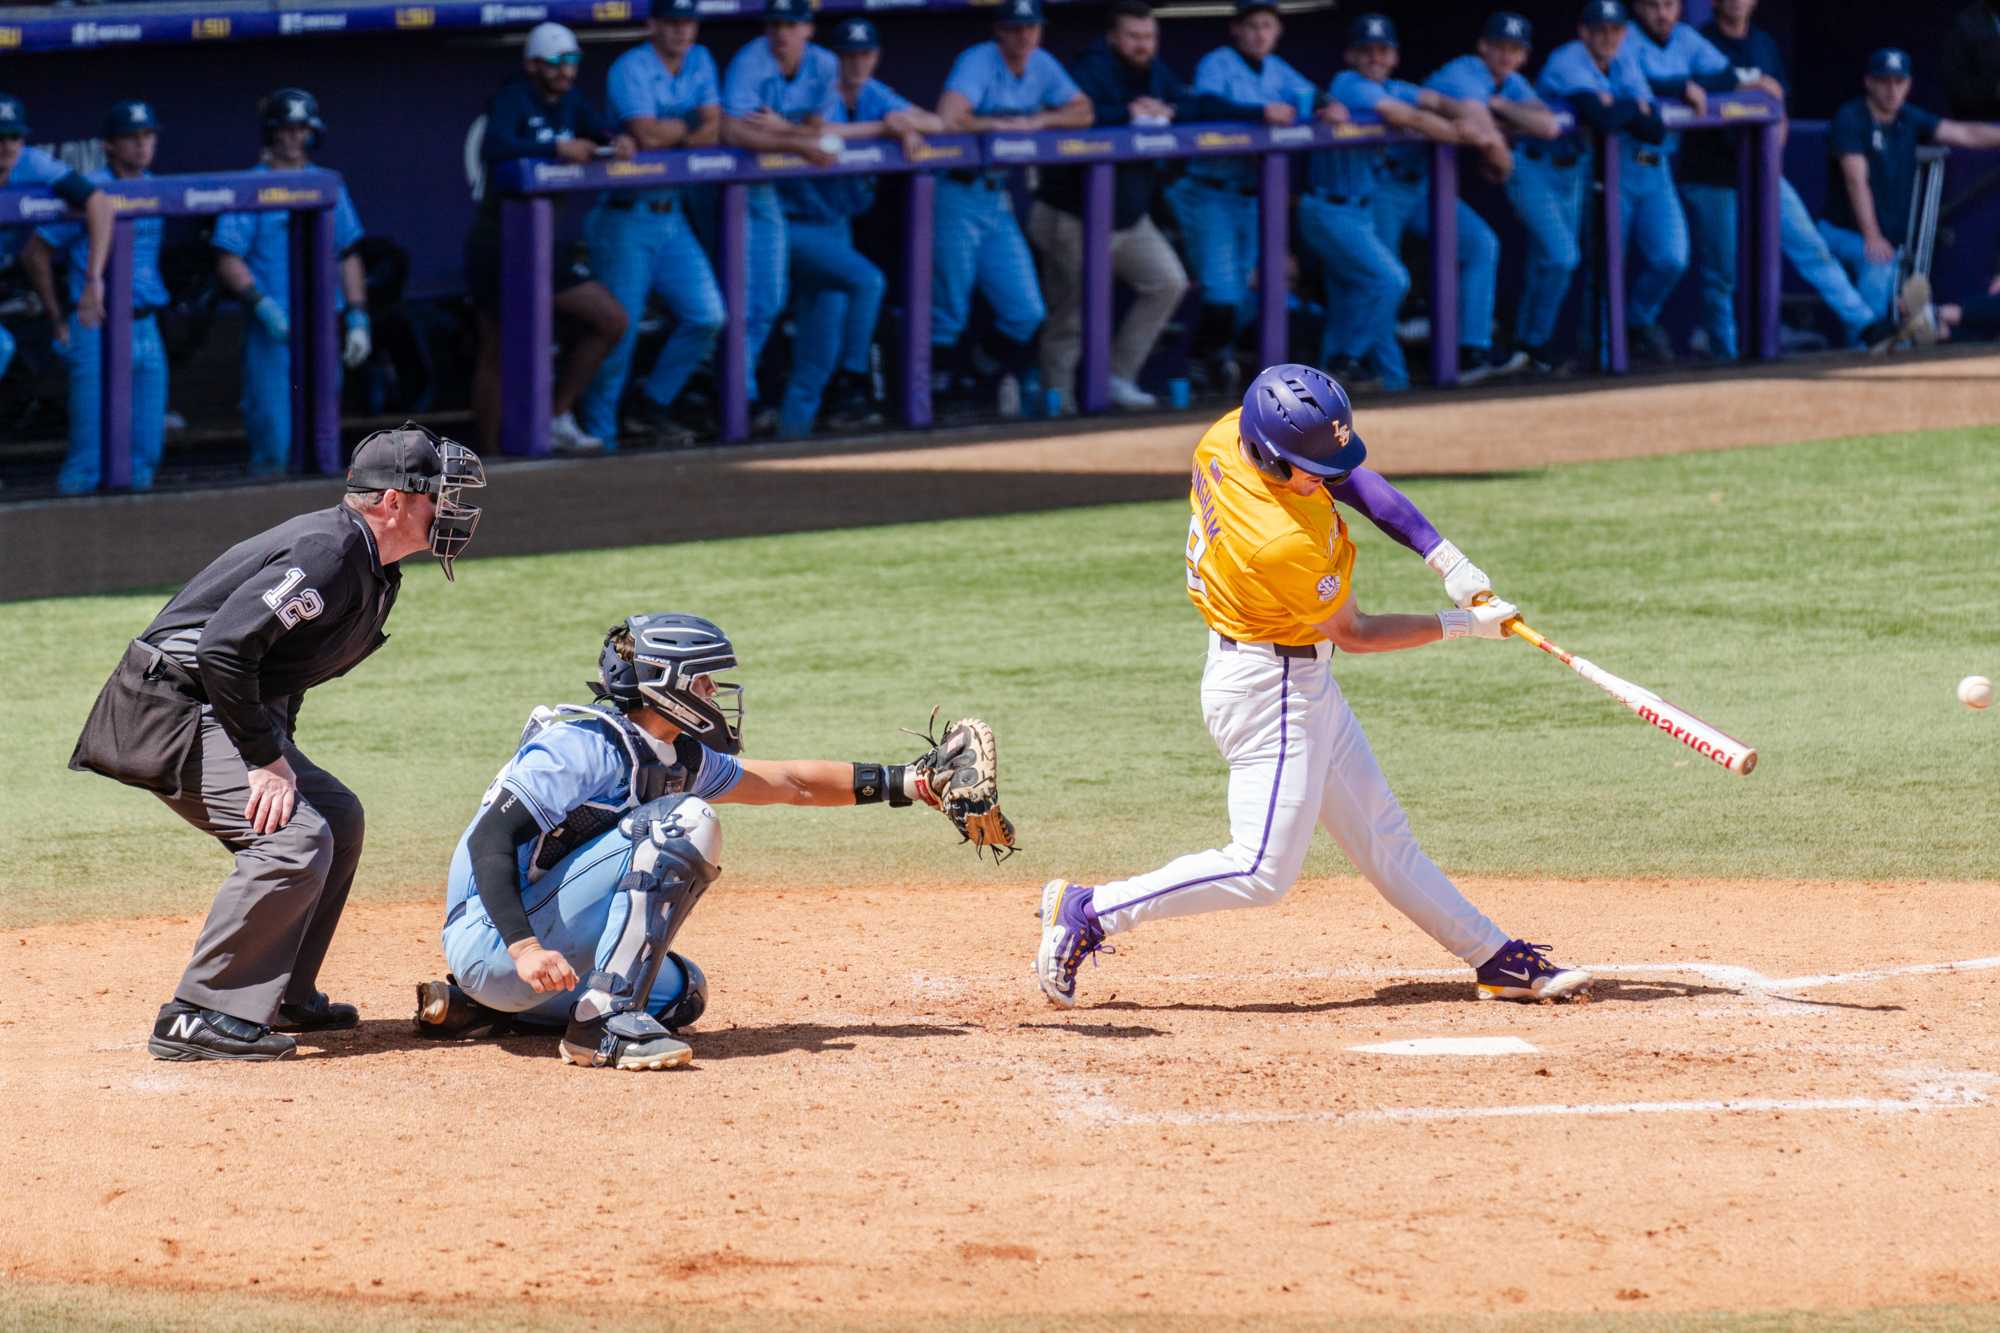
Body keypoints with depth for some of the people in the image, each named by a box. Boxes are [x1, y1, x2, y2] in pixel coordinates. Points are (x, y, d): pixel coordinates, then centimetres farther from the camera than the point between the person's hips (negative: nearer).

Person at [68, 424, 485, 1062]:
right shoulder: (328, 552, -22)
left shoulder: (373, 570, 11)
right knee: (296, 837, -22)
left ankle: (282, 997, 23)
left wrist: (278, 752, 8)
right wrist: (267, 759, -24)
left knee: (337, 817, 16)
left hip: (229, 714, 11)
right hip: (174, 713, -11)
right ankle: (197, 1018, -20)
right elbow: (223, 648, -29)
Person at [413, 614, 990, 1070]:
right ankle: (604, 1020, -24)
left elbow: (785, 782, 25)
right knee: (683, 823, -17)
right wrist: (525, 948, -36)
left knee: (681, 992, 31)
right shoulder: (584, 743, -16)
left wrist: (905, 782, 24)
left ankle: (473, 1008, 17)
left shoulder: (677, 758, 13)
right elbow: (491, 840, -24)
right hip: (494, 939, -10)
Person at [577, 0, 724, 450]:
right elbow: (646, 135, -23)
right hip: (627, 221, -7)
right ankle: (598, 437, 3)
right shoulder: (631, 69, -11)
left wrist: (671, 134, -16)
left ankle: (652, 408, 15)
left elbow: (713, 131, 2)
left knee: (707, 316, -1)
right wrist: (690, 124, -5)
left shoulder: (699, 62, 10)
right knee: (620, 331, -7)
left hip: (672, 218, 7)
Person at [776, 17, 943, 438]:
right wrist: (883, 127, -28)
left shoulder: (874, 95, 8)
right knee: (866, 281, -23)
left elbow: (936, 123, 6)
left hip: (838, 225, 7)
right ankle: (853, 383, -14)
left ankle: (797, 418, 8)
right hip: (797, 225, -7)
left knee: (828, 319, 3)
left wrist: (908, 123, -18)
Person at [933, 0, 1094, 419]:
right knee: (950, 317, -3)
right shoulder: (978, 62, -14)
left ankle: (1006, 383, 22)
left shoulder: (1042, 65, 7)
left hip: (999, 202, 6)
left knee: (1027, 314, 2)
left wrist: (1038, 121, -6)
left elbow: (1083, 113, 12)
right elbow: (948, 119, -28)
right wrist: (1003, 125, -12)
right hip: (957, 196, -6)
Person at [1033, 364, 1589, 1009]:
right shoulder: (1282, 545, -33)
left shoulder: (1228, 437, -11)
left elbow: (1352, 479, 3)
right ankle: (1088, 912, -1)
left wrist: (1444, 556, -5)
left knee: (1381, 835, 15)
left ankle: (1496, 960, 23)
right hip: (1269, 688, -10)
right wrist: (1464, 624, -7)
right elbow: (1353, 633, -15)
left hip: (1304, 682, 10)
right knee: (1262, 871, -8)